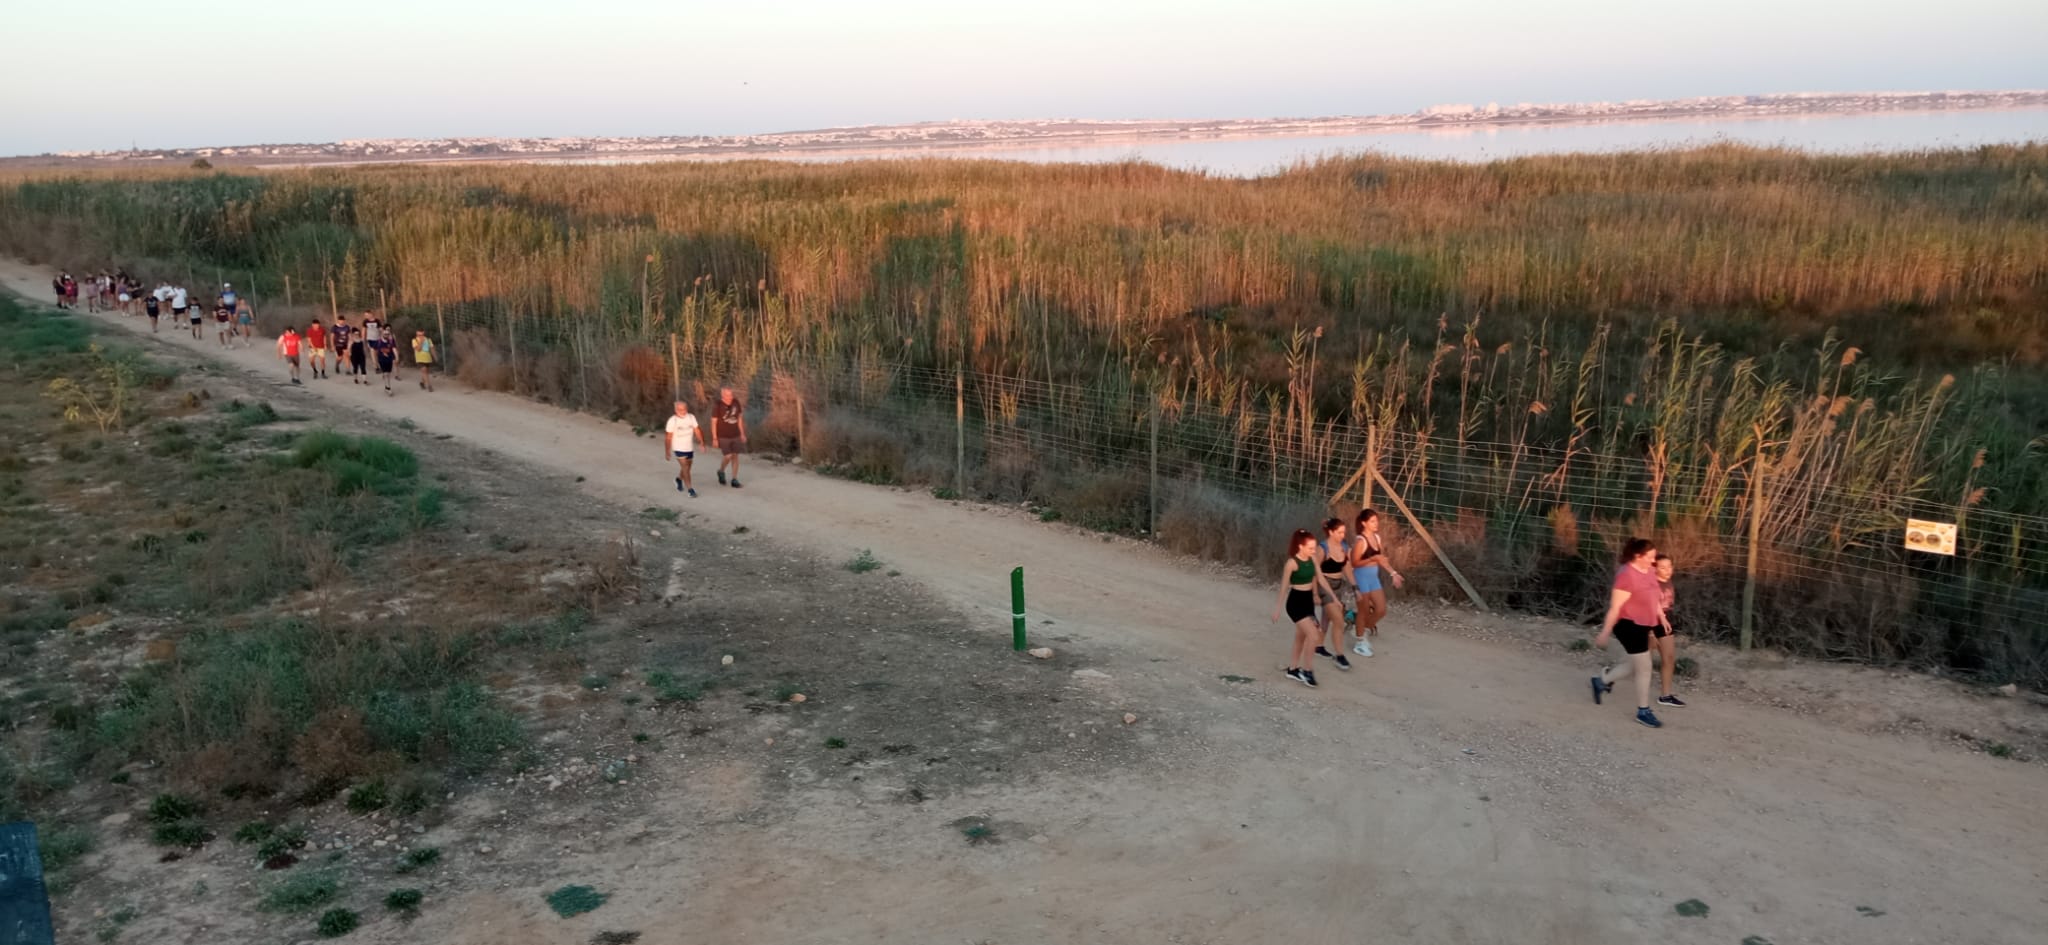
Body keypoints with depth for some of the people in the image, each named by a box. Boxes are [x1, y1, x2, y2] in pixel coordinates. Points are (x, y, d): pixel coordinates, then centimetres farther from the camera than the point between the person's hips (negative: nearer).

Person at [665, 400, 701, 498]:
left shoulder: (691, 417, -4)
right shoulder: (672, 420, -14)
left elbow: (696, 430, 3)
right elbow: (668, 437, -8)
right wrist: (667, 451, -6)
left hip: (690, 448, 5)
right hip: (679, 449, -5)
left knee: (687, 468, 19)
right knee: (685, 468, -14)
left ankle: (679, 479, 48)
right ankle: (690, 489, -12)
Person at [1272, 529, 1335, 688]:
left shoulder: (1312, 559, 0)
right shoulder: (1292, 563, -18)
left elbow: (1321, 579, 7)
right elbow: (1284, 587, -12)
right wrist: (1278, 609, -8)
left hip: (1308, 600, 7)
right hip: (1296, 602, -7)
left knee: (1301, 637, 16)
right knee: (1313, 635, -15)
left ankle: (1293, 669, 30)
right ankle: (1307, 670, -2)